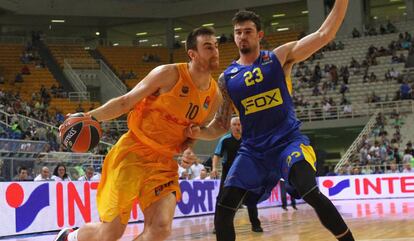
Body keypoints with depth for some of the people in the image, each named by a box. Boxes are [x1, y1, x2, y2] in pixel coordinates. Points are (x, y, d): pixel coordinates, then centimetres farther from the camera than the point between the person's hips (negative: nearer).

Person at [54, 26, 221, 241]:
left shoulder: (215, 95, 4)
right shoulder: (169, 74, -12)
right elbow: (125, 102, -7)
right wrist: (89, 117, -18)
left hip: (164, 163, 5)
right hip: (132, 153, -5)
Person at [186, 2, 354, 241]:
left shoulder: (280, 57, 1)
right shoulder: (226, 78, 7)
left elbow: (324, 34, -7)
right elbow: (221, 124, 8)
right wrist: (198, 132, -13)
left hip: (289, 140, -3)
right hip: (253, 149, 3)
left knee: (311, 192, -28)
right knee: (224, 209, -6)